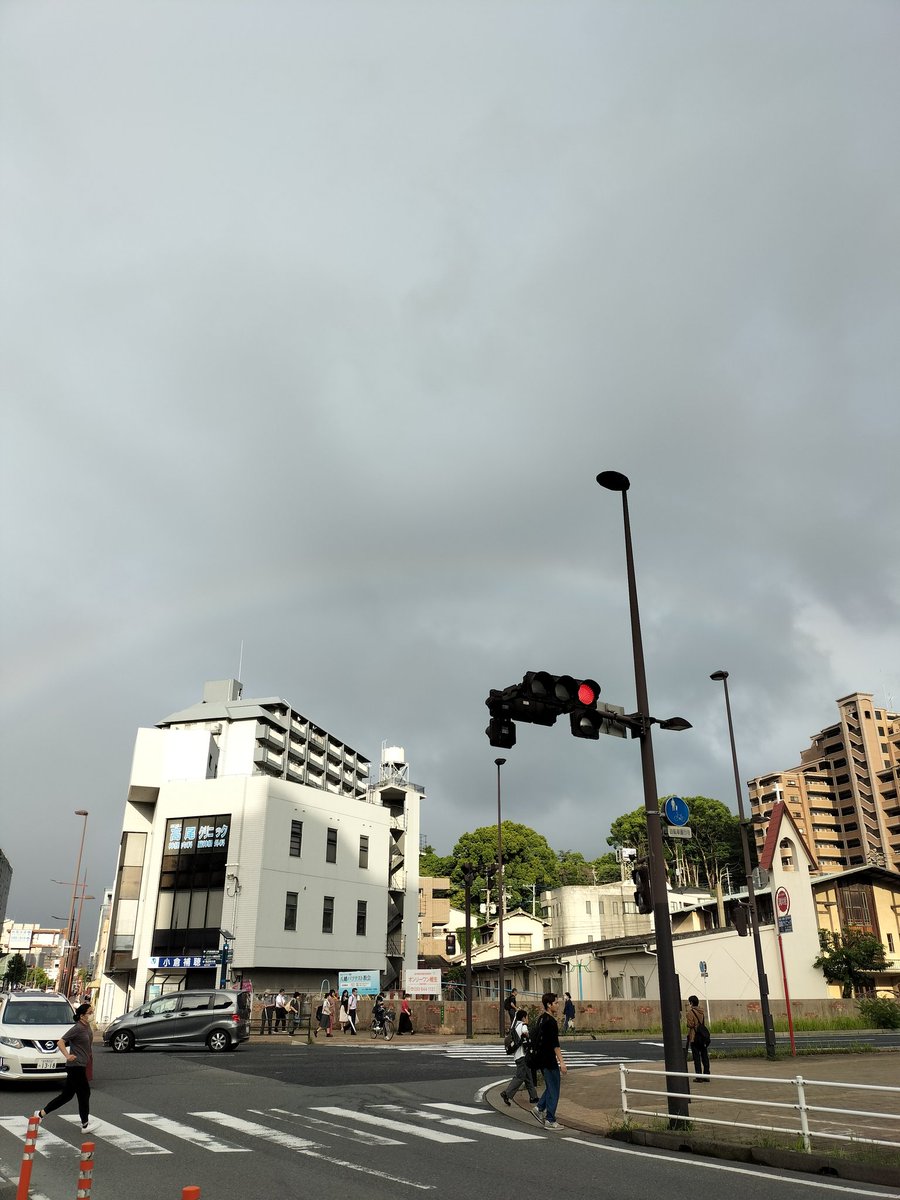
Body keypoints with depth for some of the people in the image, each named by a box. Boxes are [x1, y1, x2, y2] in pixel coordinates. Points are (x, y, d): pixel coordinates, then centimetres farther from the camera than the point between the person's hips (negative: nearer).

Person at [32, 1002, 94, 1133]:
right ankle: (85, 1125, 8)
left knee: (66, 1095, 15)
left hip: (81, 1066, 9)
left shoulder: (87, 1027, 8)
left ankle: (41, 1113, 24)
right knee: (84, 1093, -1)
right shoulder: (77, 1028, -18)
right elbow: (60, 1042, -21)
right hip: (75, 1066, -9)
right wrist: (68, 1056, -33)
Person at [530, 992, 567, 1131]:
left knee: (551, 1086, 20)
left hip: (541, 1058, 10)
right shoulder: (550, 1021, -20)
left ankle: (539, 1108, 13)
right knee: (553, 1089, 0)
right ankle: (550, 1121, 6)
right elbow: (555, 1043, -23)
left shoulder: (541, 1019, 11)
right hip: (549, 1060, -10)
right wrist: (561, 1061, -22)